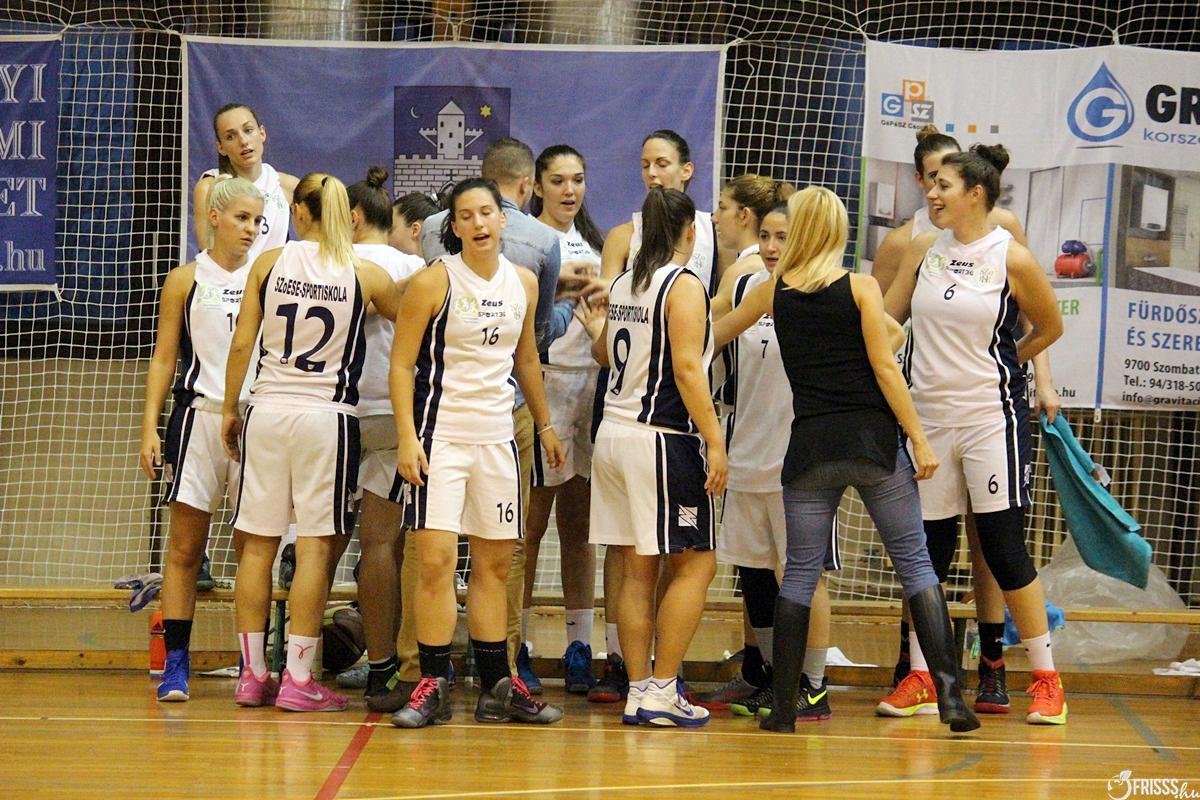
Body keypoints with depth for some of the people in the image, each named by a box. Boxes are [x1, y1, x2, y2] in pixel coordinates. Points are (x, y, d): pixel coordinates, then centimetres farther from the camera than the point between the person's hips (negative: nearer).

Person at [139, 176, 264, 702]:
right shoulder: (186, 280, 5)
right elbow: (164, 358, 6)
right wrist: (150, 426, -3)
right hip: (199, 416, -1)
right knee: (184, 546, -2)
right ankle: (175, 662, 0)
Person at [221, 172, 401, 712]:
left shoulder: (270, 263, 1)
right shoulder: (364, 276, -2)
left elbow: (241, 345, 2)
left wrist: (230, 410, 12)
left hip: (267, 410, 2)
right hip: (327, 414, -2)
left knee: (257, 545, 8)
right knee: (314, 547, 0)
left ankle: (252, 675, 12)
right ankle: (298, 678, -1)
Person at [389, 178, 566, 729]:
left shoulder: (523, 284, 8)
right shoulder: (434, 282, -7)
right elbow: (402, 364, -7)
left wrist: (544, 425, 24)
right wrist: (407, 436, -15)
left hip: (497, 437, 5)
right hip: (440, 435, -5)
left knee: (495, 564, 9)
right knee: (435, 561, -10)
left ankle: (497, 688, 14)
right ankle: (433, 686, -3)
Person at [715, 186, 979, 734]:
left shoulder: (773, 290, 7)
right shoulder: (861, 288, -1)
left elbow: (714, 335, 23)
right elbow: (885, 369, -6)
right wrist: (919, 439, -3)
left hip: (810, 445, 2)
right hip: (873, 441, -2)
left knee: (800, 571, 8)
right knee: (915, 563, 3)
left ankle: (783, 706, 5)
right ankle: (950, 694, -5)